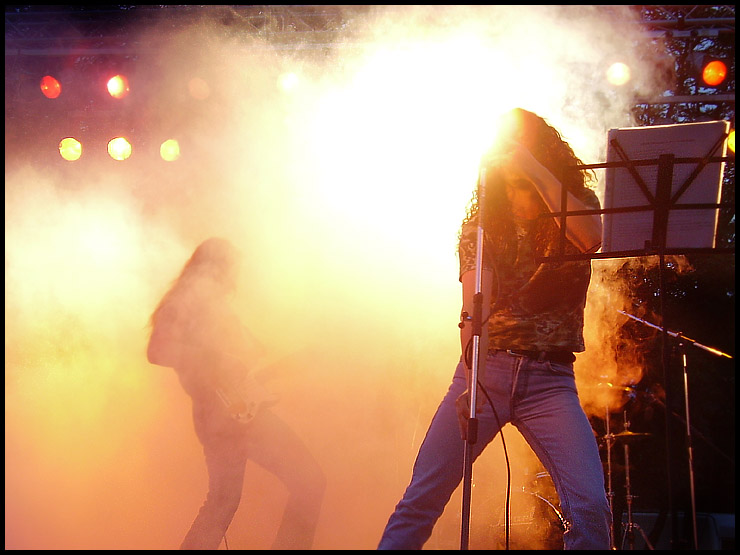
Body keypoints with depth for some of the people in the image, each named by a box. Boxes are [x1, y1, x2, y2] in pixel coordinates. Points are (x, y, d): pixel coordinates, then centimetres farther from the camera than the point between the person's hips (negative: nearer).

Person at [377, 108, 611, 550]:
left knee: (591, 507, -17)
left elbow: (592, 239, -19)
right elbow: (474, 305, -8)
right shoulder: (482, 223, 7)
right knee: (420, 499, -6)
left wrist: (534, 166, -18)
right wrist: (473, 380, -24)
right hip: (487, 369, 1)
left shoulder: (575, 208, 7)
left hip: (551, 378, 0)